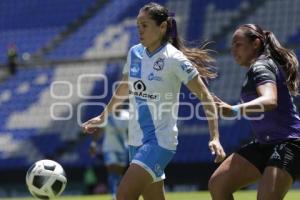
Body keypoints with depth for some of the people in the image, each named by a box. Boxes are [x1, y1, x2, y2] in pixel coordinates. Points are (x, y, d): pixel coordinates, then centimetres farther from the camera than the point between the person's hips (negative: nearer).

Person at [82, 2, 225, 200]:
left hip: (160, 141, -7)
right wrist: (103, 117, 32)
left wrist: (215, 138, -20)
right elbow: (124, 89, 25)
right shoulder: (135, 53, 5)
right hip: (136, 141, 7)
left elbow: (206, 98, -11)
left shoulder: (174, 59, -14)